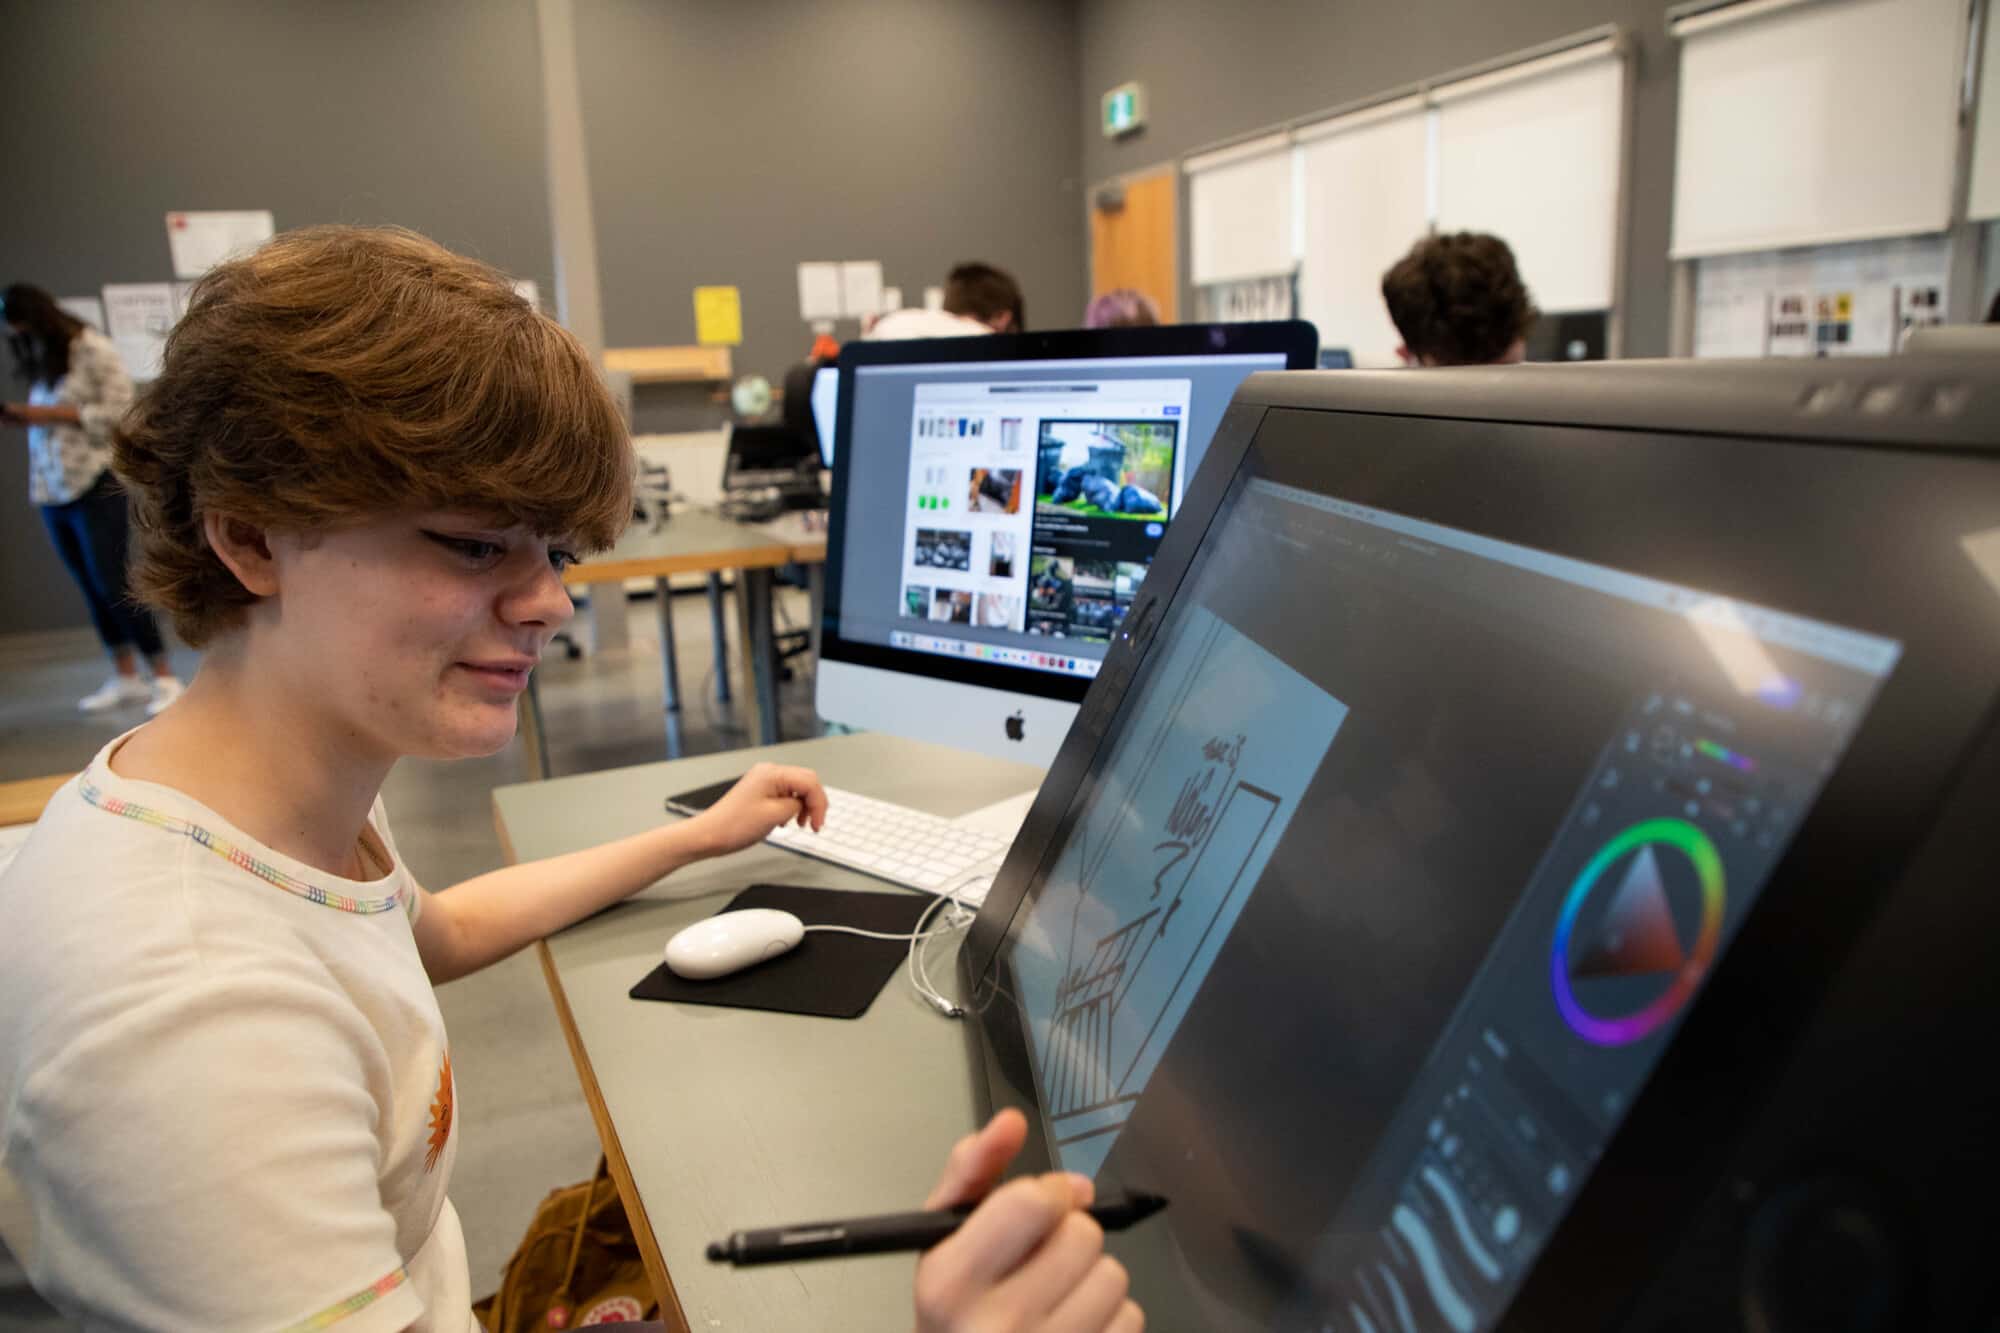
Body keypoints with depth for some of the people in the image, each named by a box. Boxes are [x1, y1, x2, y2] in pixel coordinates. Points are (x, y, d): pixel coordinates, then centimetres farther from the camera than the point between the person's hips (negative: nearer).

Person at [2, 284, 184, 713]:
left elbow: (119, 412, -12)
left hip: (94, 484, -7)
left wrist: (51, 414, -13)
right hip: (52, 491, 7)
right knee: (91, 587, 8)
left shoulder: (93, 351, -5)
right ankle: (125, 678, 14)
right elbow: (51, 422, 19)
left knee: (111, 583, -9)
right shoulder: (42, 366, 18)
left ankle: (164, 678, -4)